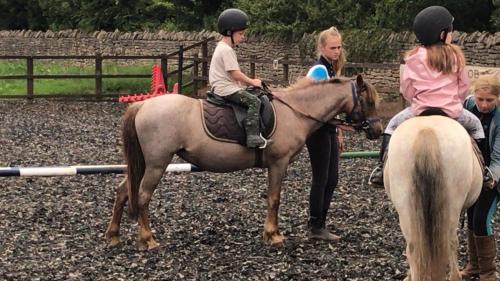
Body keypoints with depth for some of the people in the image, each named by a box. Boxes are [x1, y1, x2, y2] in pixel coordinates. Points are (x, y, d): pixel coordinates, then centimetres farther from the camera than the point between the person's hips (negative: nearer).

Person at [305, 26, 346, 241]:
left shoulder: (332, 69, 15)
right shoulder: (319, 70, -14)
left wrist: (338, 132, 21)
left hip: (328, 130, 9)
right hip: (317, 130, -9)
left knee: (331, 180, 11)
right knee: (321, 179, -3)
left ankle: (319, 225, 18)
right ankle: (316, 227, 5)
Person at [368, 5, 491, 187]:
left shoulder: (414, 58, -3)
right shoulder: (456, 56, -1)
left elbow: (406, 90, -1)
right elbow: (464, 86, 5)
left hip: (419, 110, 0)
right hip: (452, 111, 1)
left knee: (393, 126, 23)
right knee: (475, 125, 29)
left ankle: (381, 169, 10)